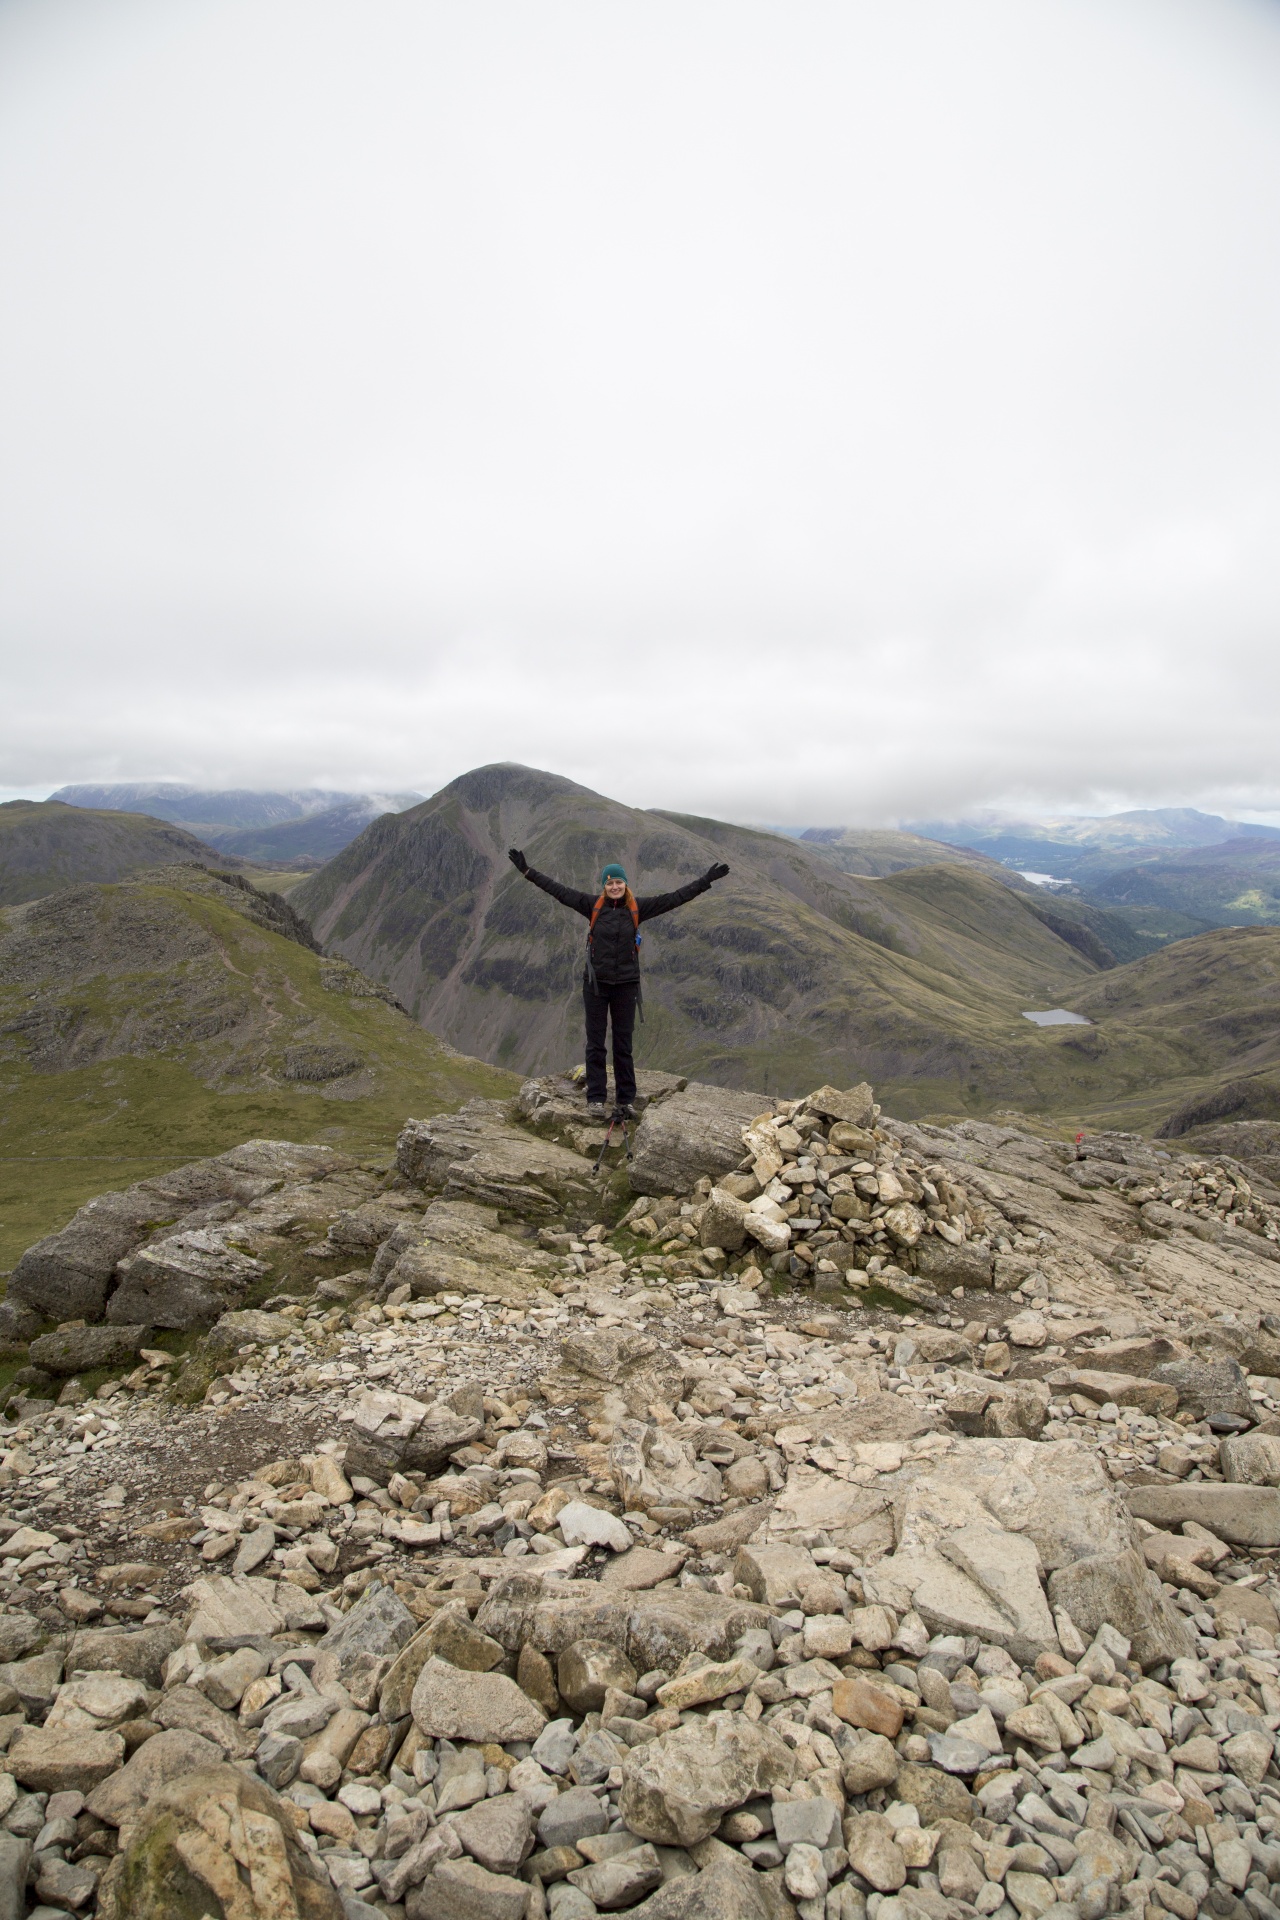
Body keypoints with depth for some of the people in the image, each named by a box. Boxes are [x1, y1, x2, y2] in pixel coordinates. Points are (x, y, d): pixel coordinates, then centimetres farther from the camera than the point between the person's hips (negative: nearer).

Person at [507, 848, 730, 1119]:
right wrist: (527, 871, -3)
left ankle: (626, 1099, 15)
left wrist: (706, 880, -5)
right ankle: (596, 1099, 12)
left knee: (623, 1044, 8)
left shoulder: (637, 908, -3)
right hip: (595, 983, 0)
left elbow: (675, 898, -3)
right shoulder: (593, 906, -3)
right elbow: (558, 890, -2)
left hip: (626, 985, 0)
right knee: (595, 1043, 5)